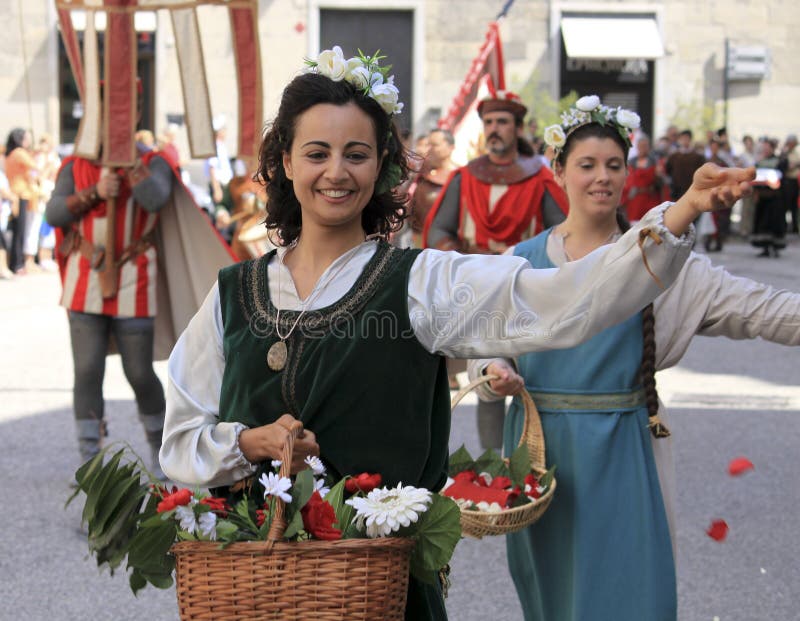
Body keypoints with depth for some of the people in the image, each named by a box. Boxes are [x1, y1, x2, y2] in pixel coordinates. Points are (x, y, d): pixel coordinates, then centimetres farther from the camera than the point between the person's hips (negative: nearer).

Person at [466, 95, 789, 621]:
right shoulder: (522, 262, 4)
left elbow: (752, 307, -9)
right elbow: (485, 346, 9)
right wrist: (494, 372, -12)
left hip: (620, 455, -2)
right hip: (540, 446, 2)